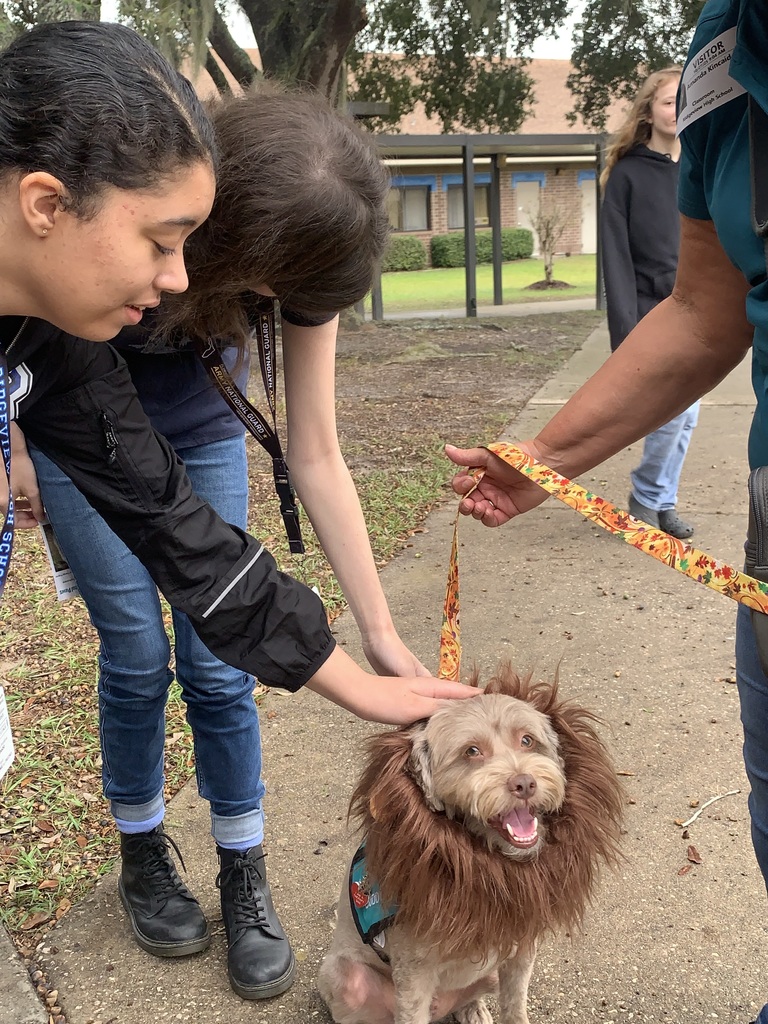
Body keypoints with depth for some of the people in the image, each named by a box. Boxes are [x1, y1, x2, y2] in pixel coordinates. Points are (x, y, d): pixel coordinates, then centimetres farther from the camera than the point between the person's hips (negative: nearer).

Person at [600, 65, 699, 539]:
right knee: (673, 410, -11)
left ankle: (662, 501, 19)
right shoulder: (627, 174, -3)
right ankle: (647, 498, 8)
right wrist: (625, 330, -15)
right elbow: (616, 257, -8)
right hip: (654, 314, -5)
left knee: (684, 416, 6)